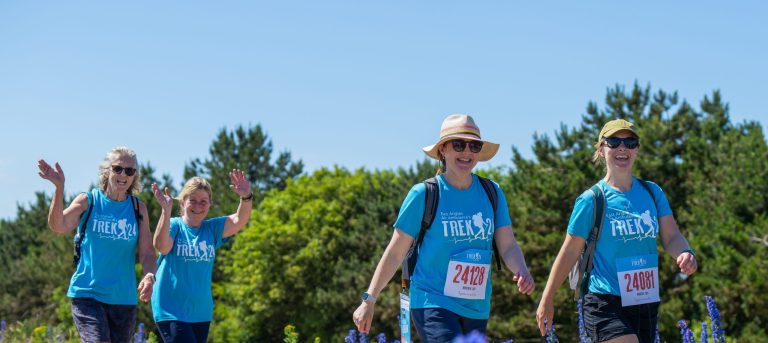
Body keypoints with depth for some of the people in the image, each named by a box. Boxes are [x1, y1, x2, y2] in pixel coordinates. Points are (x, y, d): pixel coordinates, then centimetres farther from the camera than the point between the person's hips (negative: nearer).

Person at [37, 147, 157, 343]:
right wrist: (59, 188, -29)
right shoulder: (87, 201, -1)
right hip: (87, 293, -3)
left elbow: (147, 252, 3)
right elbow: (58, 226, -17)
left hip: (124, 298, 4)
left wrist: (149, 276, -18)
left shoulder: (138, 208, 7)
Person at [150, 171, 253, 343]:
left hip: (201, 313, 6)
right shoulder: (173, 226, -7)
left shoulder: (212, 228, 6)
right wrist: (166, 210, -40)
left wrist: (246, 198, -30)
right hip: (171, 311, -6)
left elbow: (239, 220, -9)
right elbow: (161, 246, -28)